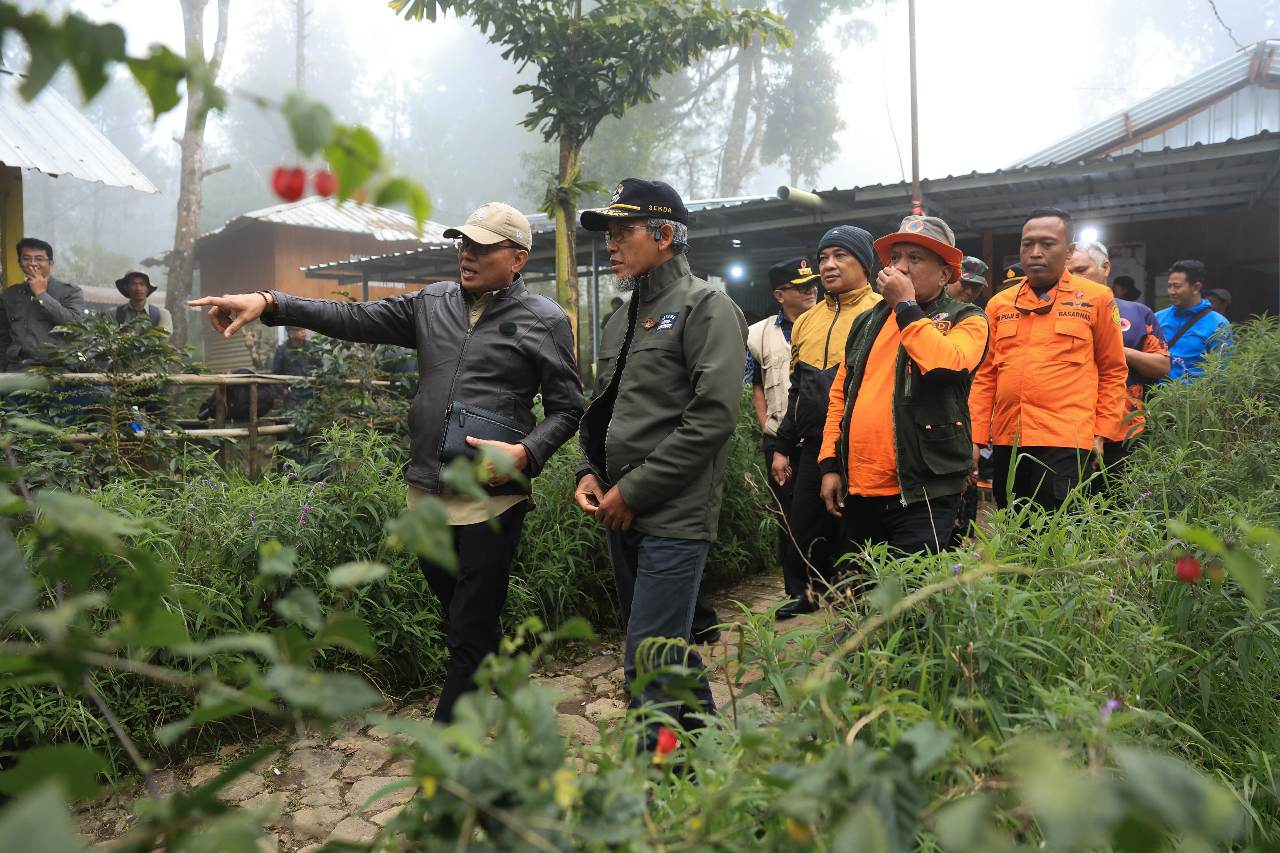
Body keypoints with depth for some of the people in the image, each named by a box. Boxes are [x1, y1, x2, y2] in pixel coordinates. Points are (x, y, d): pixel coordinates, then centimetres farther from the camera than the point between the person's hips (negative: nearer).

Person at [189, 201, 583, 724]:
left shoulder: (545, 321, -2)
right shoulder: (433, 303, 11)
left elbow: (566, 408, 1)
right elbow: (355, 319, 7)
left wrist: (526, 453, -16)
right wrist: (268, 303, -4)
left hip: (491, 499, -5)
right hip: (426, 491, 5)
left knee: (470, 635, 1)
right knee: (457, 617, 18)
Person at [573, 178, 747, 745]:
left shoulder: (706, 307, -8)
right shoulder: (622, 322, 17)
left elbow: (713, 417, -18)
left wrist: (633, 490, -16)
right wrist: (590, 471, 5)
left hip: (675, 518, -8)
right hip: (622, 517, 9)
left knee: (650, 669, -7)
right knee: (669, 652, 19)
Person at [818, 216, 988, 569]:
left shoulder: (966, 319, 0)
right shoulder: (867, 322, 15)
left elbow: (946, 364, -23)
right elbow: (839, 394, 16)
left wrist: (905, 305, -12)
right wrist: (830, 463, 9)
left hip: (922, 494, -5)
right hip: (857, 492, 6)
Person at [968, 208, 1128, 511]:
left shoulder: (1097, 298, 4)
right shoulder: (1000, 303, 11)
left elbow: (1113, 371, 6)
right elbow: (984, 376, 10)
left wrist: (1102, 432, -1)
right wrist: (976, 437, 4)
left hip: (1066, 443, -4)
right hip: (1006, 442, 4)